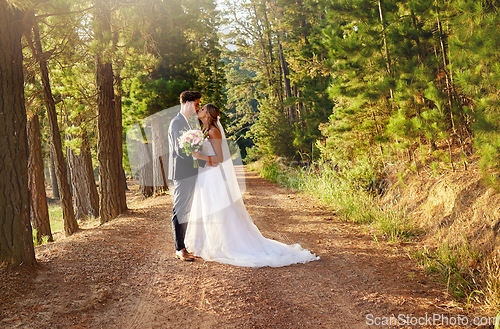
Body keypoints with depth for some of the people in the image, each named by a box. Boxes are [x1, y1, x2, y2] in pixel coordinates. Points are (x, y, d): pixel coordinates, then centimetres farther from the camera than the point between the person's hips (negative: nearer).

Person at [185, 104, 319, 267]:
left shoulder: (213, 132, -13)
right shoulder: (205, 132, 15)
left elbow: (219, 158, -16)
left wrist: (201, 156, -25)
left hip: (213, 178, -10)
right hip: (205, 177, 10)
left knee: (218, 214, -4)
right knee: (205, 214, 12)